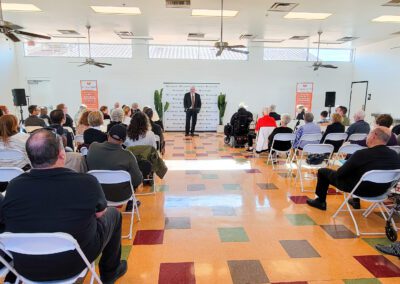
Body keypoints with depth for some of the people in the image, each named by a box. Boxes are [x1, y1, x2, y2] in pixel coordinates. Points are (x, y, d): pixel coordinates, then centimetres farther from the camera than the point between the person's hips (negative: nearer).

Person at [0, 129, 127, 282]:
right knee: (113, 214, 16)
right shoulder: (87, 182, -24)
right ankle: (110, 273, 34)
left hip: (25, 268, 3)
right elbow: (100, 213, -4)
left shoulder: (14, 186, -16)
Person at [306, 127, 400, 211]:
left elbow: (340, 173, -17)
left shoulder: (362, 154, -28)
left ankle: (321, 202, 25)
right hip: (381, 191, 6)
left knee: (323, 171, 9)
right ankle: (356, 201, 40)